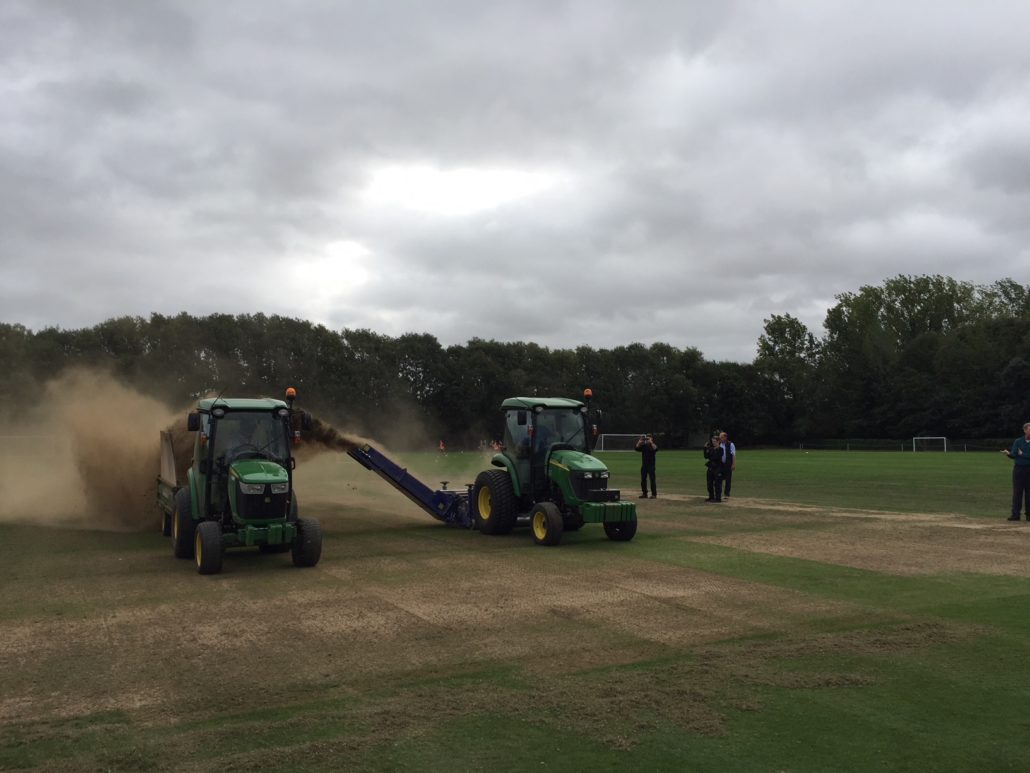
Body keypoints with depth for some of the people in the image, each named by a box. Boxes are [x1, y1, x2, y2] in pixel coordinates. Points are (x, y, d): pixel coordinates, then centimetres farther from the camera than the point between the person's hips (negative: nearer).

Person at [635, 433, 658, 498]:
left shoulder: (652, 445, -1)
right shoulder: (643, 446, 9)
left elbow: (655, 448, -24)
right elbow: (636, 448, -5)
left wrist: (651, 442, -27)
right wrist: (640, 441, -13)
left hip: (651, 465, -5)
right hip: (644, 465, 5)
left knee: (652, 479, -5)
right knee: (643, 480, 7)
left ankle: (654, 494, 0)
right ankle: (644, 493, 17)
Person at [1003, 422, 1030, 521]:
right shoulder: (1018, 441, 5)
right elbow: (1013, 455, -2)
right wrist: (1008, 453, -22)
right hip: (1018, 468, 1)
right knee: (1017, 491, 0)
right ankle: (1015, 514, 0)